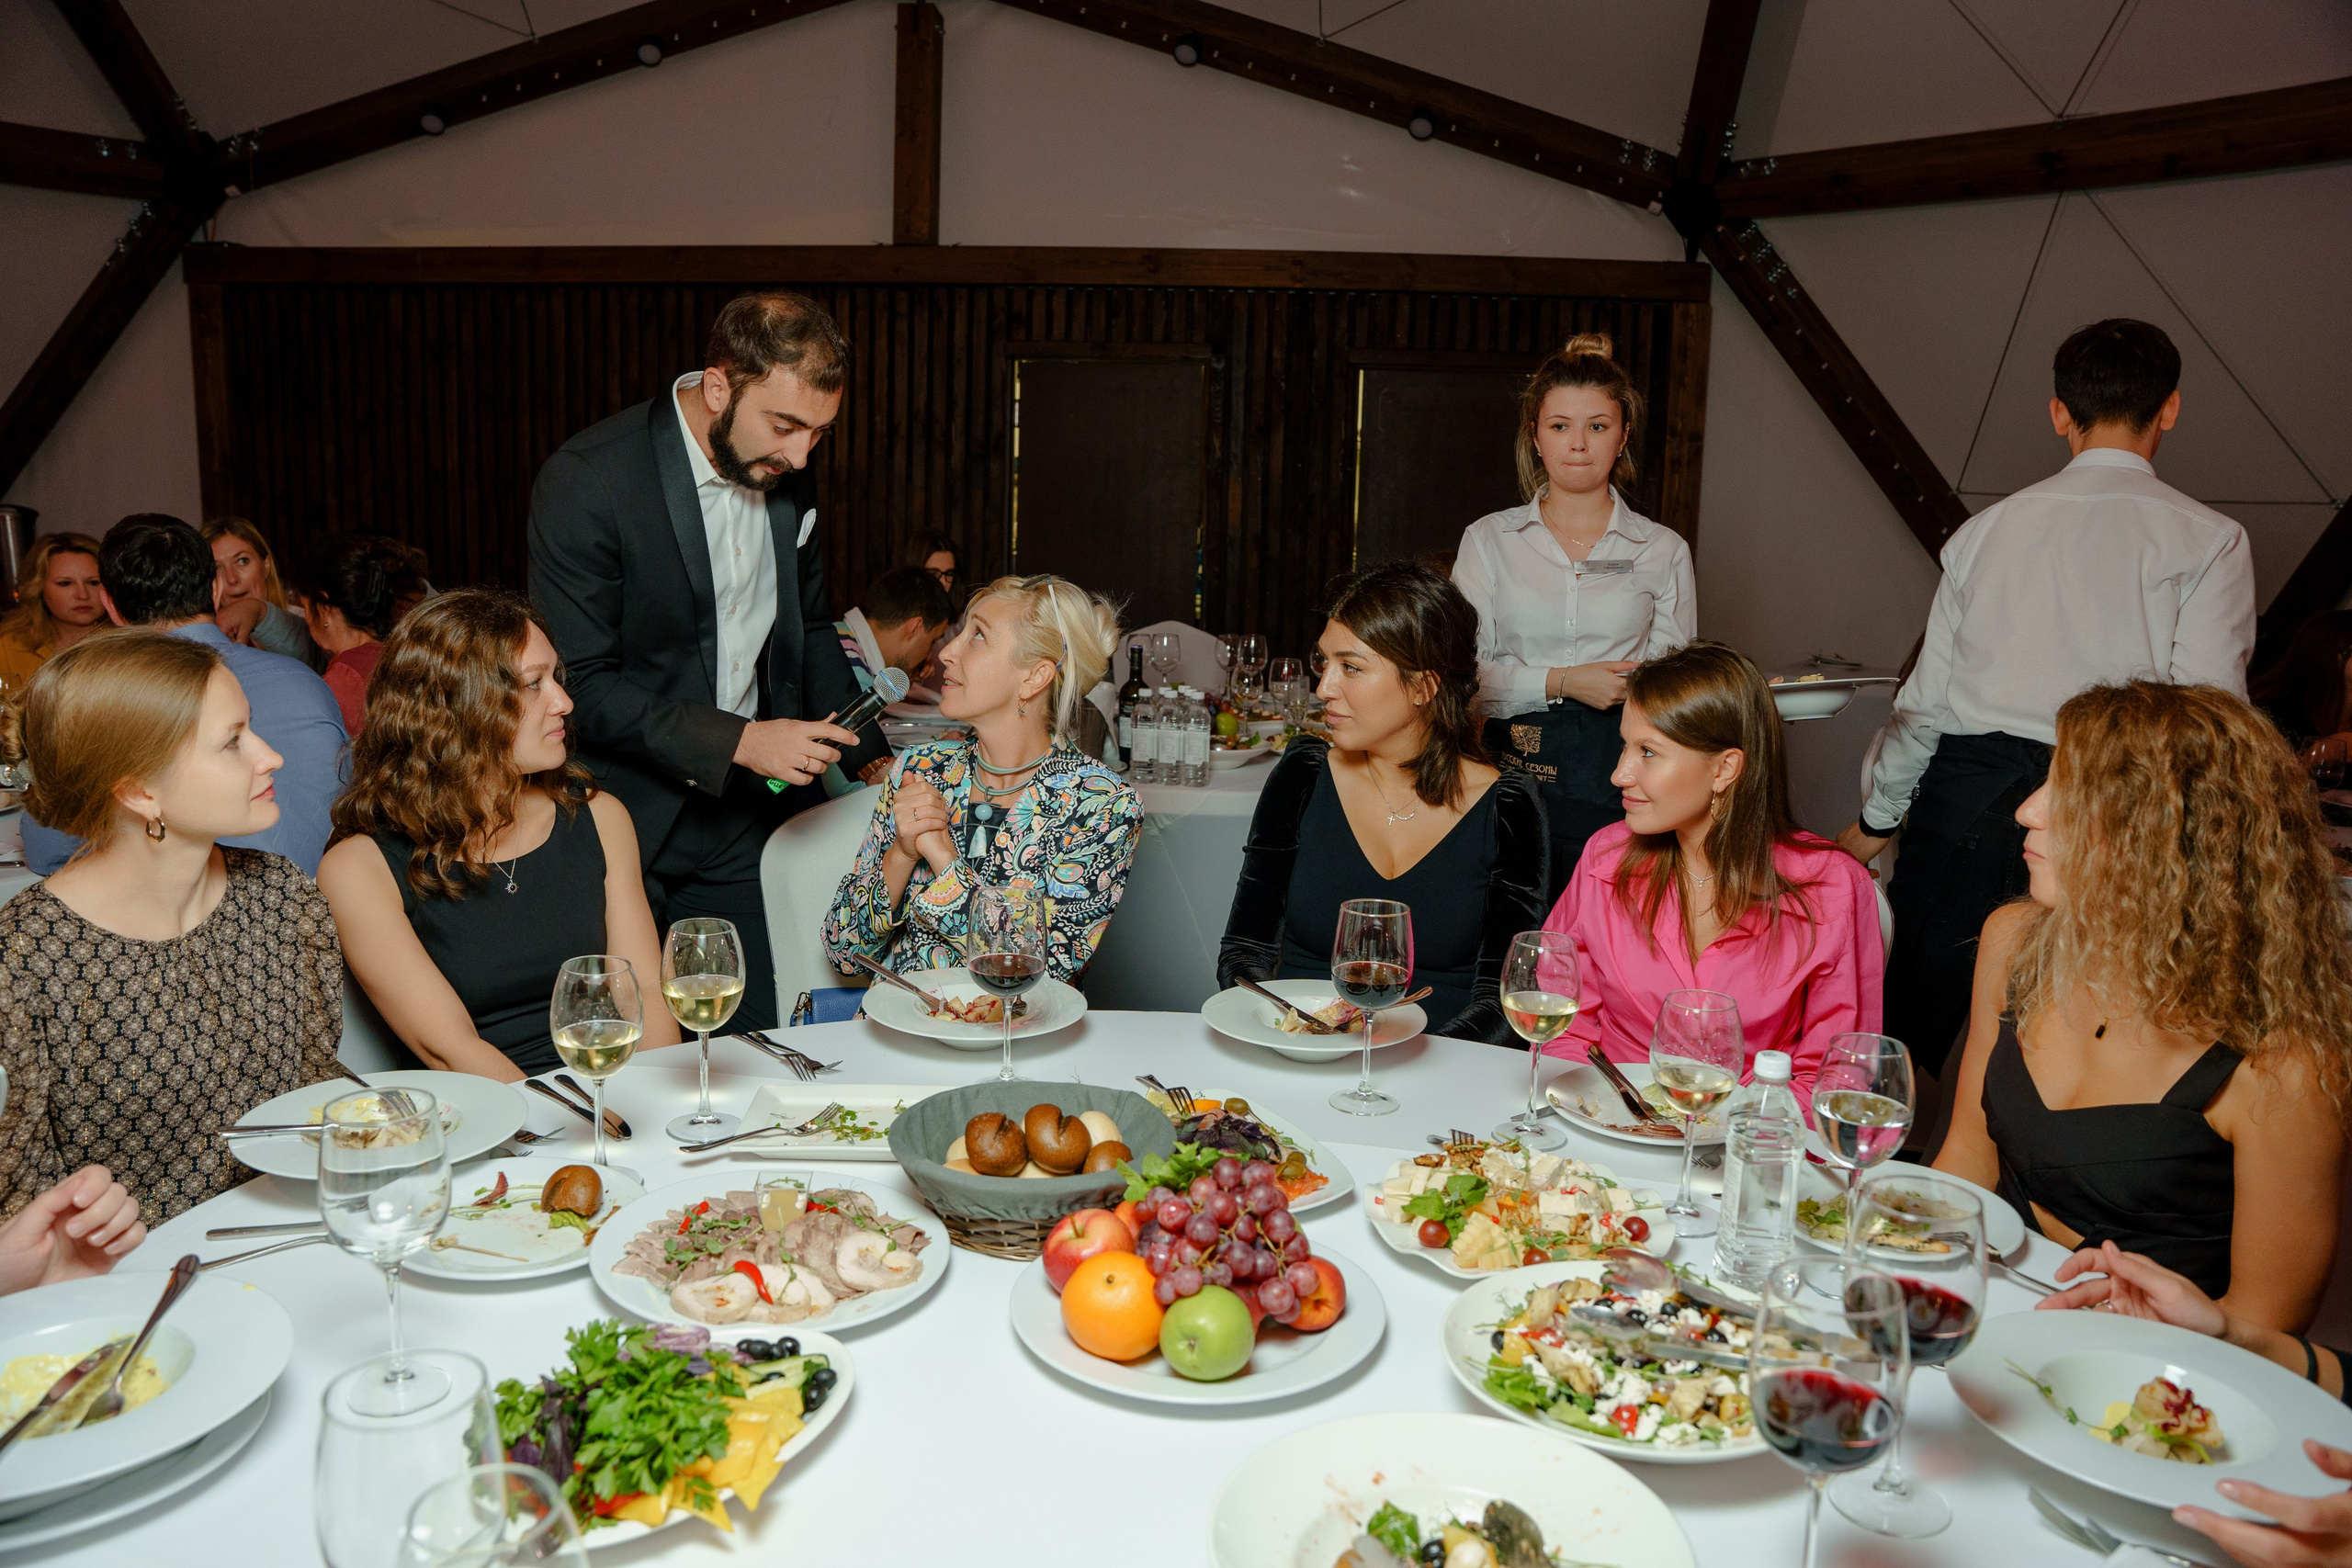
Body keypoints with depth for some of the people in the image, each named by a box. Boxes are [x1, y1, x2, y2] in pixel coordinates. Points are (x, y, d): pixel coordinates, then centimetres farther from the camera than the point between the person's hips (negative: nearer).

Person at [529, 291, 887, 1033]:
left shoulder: (787, 477, 2)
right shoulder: (585, 481, -17)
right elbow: (581, 686, -18)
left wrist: (870, 757, 5)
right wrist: (737, 741, -23)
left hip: (743, 820, 5)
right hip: (626, 828, -5)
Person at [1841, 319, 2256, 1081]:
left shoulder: (1990, 527, 10)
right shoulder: (2208, 540, 1)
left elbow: (1927, 695, 12)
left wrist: (1878, 818, 21)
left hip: (1967, 786, 2)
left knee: (1903, 1026, 9)